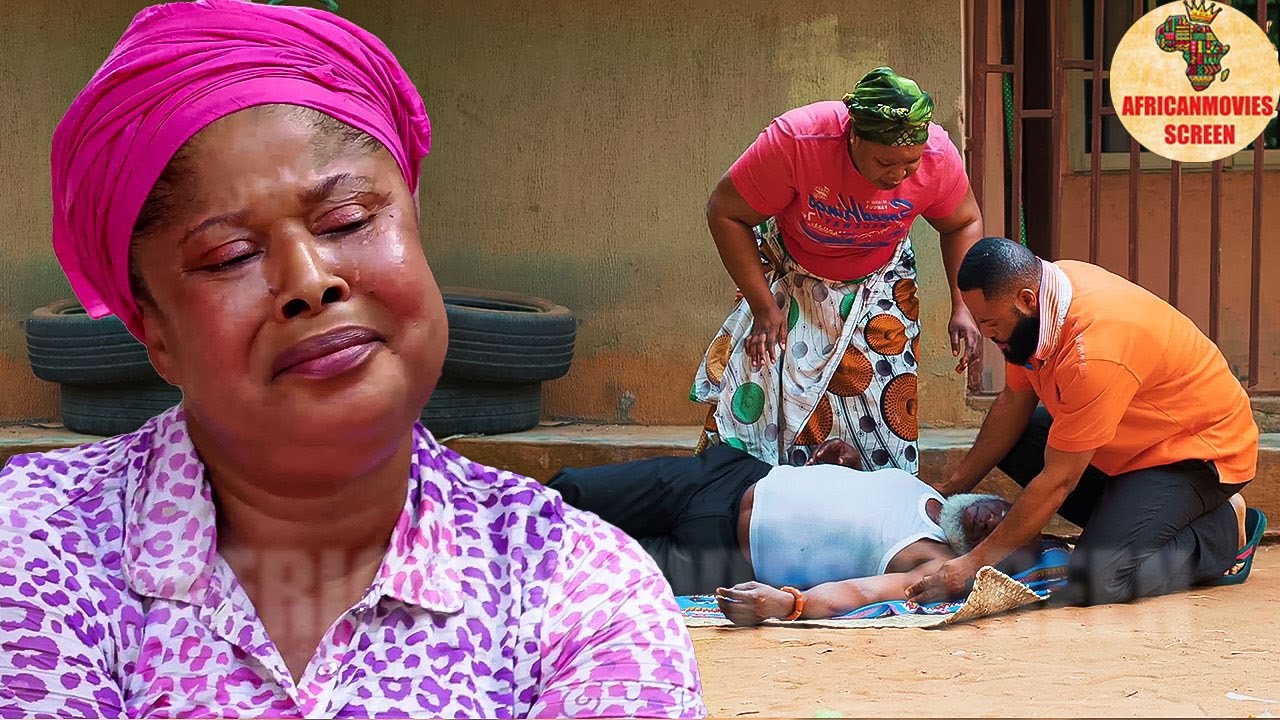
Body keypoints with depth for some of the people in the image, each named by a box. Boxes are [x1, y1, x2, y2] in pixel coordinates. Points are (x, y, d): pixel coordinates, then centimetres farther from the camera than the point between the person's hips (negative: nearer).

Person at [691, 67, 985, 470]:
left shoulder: (937, 156, -26)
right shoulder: (794, 140, -36)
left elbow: (964, 224, -4)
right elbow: (726, 214, -23)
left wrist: (962, 308, -15)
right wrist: (763, 307, -23)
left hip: (880, 284, 2)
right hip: (790, 277, -2)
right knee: (752, 402, -8)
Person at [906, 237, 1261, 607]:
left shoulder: (1094, 354, -35)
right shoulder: (1044, 284, -9)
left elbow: (1057, 480, -28)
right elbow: (1014, 401, 5)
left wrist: (976, 561, -23)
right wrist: (950, 490, 5)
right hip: (1132, 435, 9)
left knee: (1097, 581, -24)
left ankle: (1223, 530, -1)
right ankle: (1123, 516, 4)